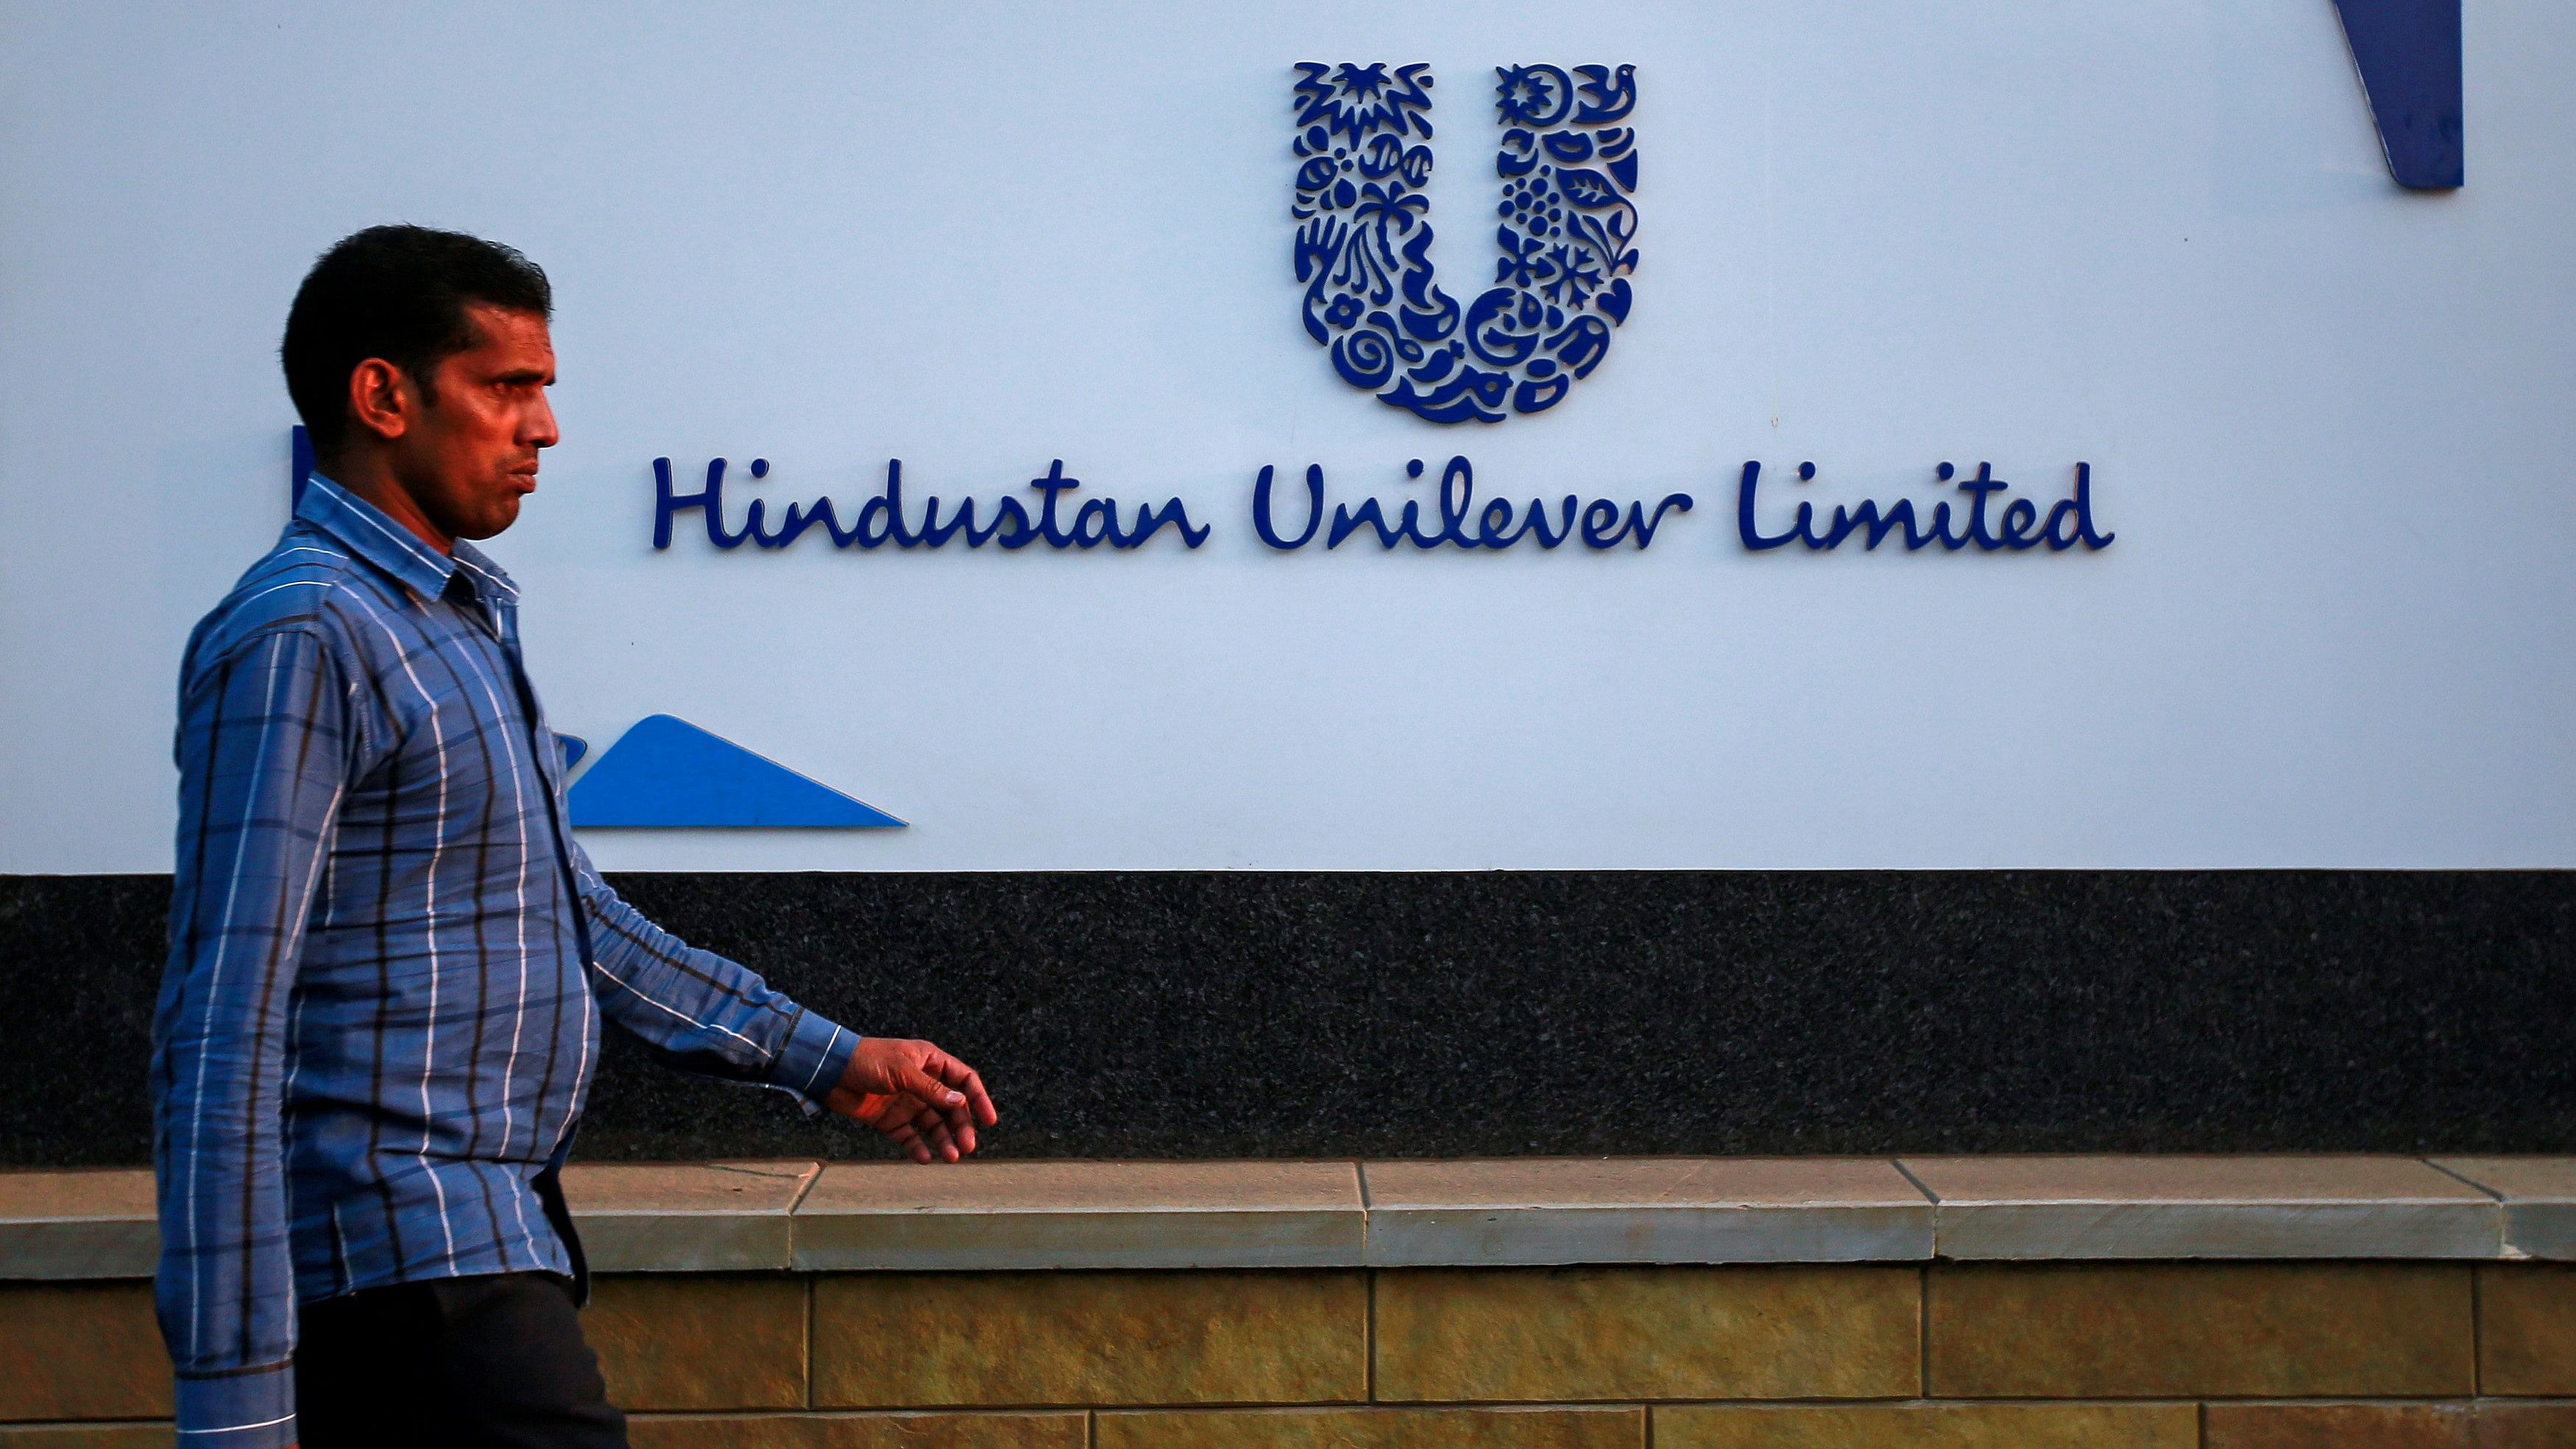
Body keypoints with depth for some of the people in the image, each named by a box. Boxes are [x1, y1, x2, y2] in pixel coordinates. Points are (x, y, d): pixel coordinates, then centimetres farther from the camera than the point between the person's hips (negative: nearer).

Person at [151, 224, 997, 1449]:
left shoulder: (466, 618, 17)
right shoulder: (301, 637, -14)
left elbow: (565, 908, 26)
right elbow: (224, 1036, -19)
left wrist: (824, 1059, 22)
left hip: (482, 1240, 9)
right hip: (402, 1254, -9)